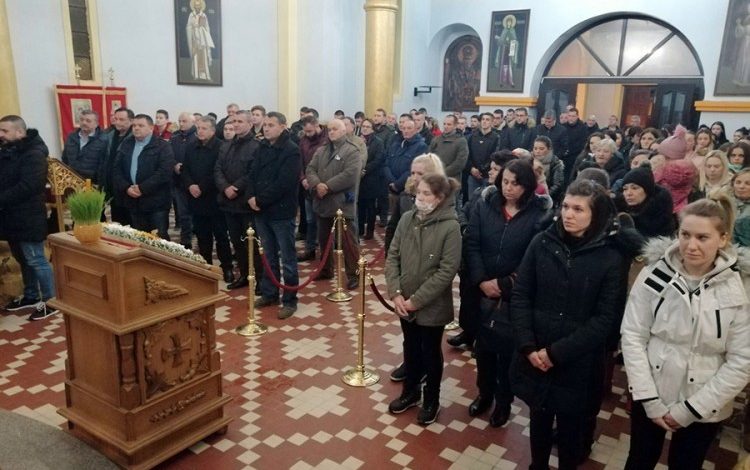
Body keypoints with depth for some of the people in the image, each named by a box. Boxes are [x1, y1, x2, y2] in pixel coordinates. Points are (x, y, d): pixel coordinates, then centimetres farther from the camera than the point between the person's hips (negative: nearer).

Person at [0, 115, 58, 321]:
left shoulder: (33, 154, -16)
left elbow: (27, 186, -25)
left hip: (27, 217, -9)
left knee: (36, 260, -3)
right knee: (23, 259, 19)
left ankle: (51, 301, 7)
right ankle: (31, 296, 32)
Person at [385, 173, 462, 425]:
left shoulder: (450, 227, -17)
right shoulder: (407, 219, -4)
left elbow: (446, 271, -19)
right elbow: (392, 256, 0)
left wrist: (416, 300, -18)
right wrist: (395, 293, -10)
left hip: (432, 306, -4)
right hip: (404, 303, 4)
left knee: (430, 352, 14)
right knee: (411, 348, 21)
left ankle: (431, 399, 36)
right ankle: (410, 391, 43)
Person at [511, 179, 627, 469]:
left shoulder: (610, 258, -9)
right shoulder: (542, 243, -4)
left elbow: (606, 319, -11)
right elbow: (520, 296, -2)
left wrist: (557, 352, -16)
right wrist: (528, 345, -12)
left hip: (578, 363, -2)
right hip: (535, 356, 2)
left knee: (571, 425, 16)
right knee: (539, 418, 19)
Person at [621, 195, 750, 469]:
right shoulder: (655, 274, -14)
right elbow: (632, 337, -10)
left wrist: (691, 409, -12)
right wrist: (650, 400, -12)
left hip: (705, 407, 0)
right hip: (651, 396, 0)